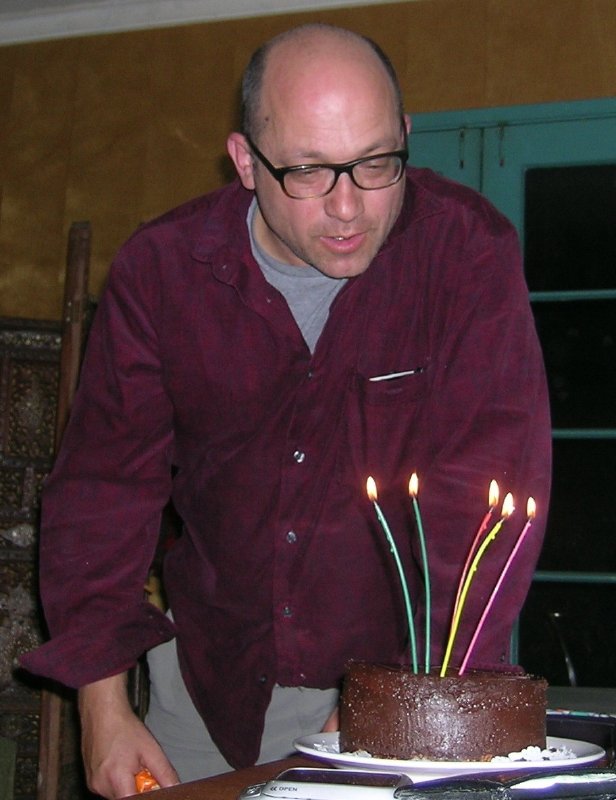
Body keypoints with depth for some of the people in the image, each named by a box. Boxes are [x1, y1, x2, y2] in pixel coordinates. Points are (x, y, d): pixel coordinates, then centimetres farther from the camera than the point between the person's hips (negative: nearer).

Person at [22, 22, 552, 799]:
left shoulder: (468, 249, -16)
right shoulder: (162, 268, -10)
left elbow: (490, 480, -20)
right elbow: (106, 479, -6)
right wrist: (104, 708, -11)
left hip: (404, 675, -2)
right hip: (212, 678, 2)